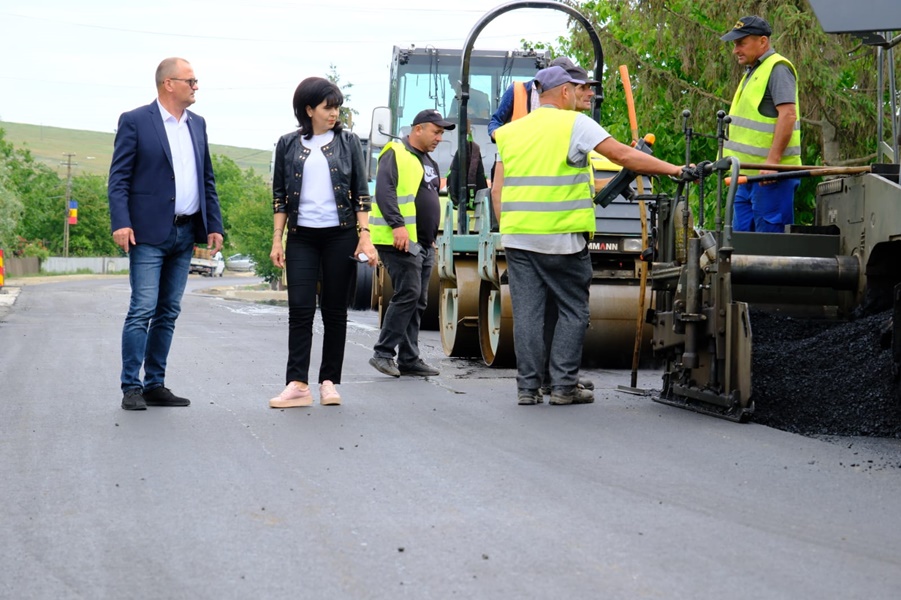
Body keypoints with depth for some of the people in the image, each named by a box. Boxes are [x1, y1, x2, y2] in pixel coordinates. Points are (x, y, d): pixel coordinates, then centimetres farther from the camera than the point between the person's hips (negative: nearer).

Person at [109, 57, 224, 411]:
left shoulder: (197, 124, 15)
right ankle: (131, 388, -4)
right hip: (149, 234, -6)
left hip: (185, 233, 6)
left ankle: (155, 385, 13)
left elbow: (207, 179, 17)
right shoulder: (135, 122, -4)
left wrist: (214, 225, 10)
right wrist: (120, 223, -18)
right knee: (142, 311, -8)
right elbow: (118, 178, -7)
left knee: (168, 313, 8)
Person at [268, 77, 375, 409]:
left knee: (335, 310, 3)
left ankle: (329, 381, 9)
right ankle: (297, 384, -9)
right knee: (300, 309, -7)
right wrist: (276, 240, 2)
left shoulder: (348, 142, 5)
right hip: (301, 236, 0)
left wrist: (364, 237, -5)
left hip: (340, 235, 0)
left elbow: (362, 193, 4)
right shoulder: (288, 145, 6)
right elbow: (279, 195, 8)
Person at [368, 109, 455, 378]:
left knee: (417, 302, 7)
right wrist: (398, 225, -28)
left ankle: (409, 359, 11)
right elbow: (384, 192, -19)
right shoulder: (395, 155, -7)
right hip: (399, 241, -9)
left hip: (423, 244, 9)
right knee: (408, 295, -15)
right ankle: (383, 353, -10)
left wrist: (432, 236, 23)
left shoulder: (429, 162, 22)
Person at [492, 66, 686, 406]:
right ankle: (563, 386, 3)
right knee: (572, 312, 5)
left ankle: (527, 387, 5)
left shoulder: (511, 133, 12)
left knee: (527, 312, 5)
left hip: (518, 237, 5)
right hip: (561, 239, -5)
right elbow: (623, 155, -10)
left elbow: (497, 192, 11)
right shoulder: (574, 124, -4)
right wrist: (673, 170, -5)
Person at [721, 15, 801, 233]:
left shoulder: (777, 68, -9)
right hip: (748, 174, 10)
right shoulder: (753, 72, 21)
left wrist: (772, 161, -25)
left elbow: (788, 115, -19)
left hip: (769, 174, -10)